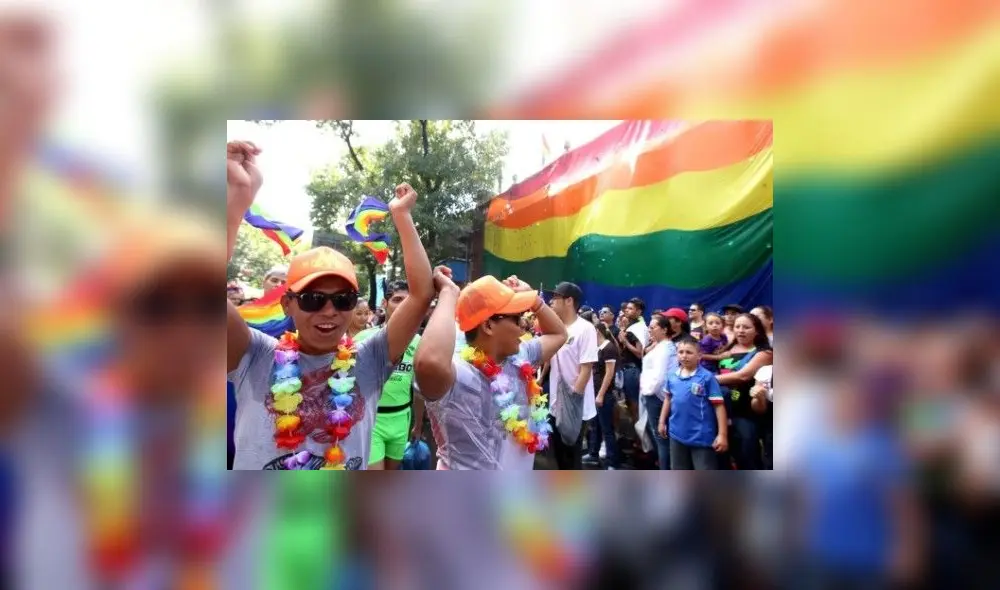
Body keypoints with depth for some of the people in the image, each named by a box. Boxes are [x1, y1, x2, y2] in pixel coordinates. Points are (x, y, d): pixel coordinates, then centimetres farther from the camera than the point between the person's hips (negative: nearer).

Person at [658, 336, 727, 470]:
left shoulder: (707, 377, -14)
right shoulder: (672, 376, 1)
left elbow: (719, 405, -13)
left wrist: (722, 434, -15)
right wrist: (662, 421, 18)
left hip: (701, 436, -5)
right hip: (677, 433, 5)